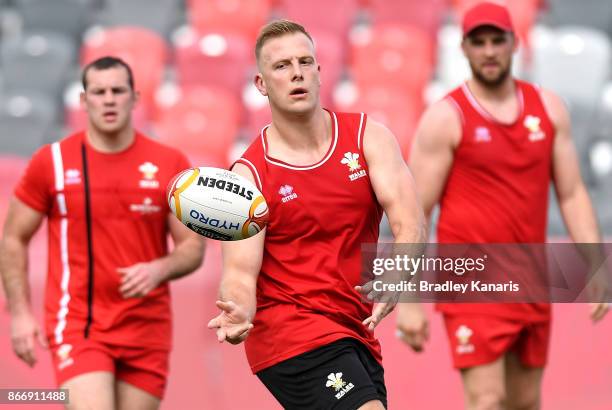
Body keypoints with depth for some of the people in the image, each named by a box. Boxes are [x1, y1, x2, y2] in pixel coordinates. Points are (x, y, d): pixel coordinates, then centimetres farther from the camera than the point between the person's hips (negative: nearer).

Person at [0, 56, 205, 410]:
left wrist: (159, 269, -16)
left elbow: (193, 247, 6)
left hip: (147, 329, 3)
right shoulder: (52, 162, 0)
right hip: (78, 325, -2)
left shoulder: (170, 164, 3)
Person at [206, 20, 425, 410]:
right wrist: (237, 313, -35)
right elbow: (240, 272, -11)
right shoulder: (250, 173, -7)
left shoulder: (369, 136, 2)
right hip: (287, 330, -5)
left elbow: (410, 223, -10)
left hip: (355, 331, 5)